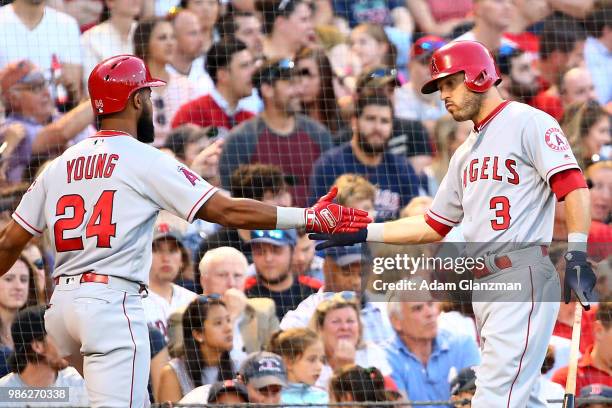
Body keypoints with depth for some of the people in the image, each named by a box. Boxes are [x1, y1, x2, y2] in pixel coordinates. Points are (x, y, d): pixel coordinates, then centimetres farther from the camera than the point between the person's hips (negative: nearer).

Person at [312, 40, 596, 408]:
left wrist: (577, 256, -24)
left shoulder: (528, 122, -3)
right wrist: (362, 234, 21)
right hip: (484, 287, 9)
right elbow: (434, 227, 27)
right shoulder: (466, 153, 24)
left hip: (524, 278, -9)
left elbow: (574, 187, -13)